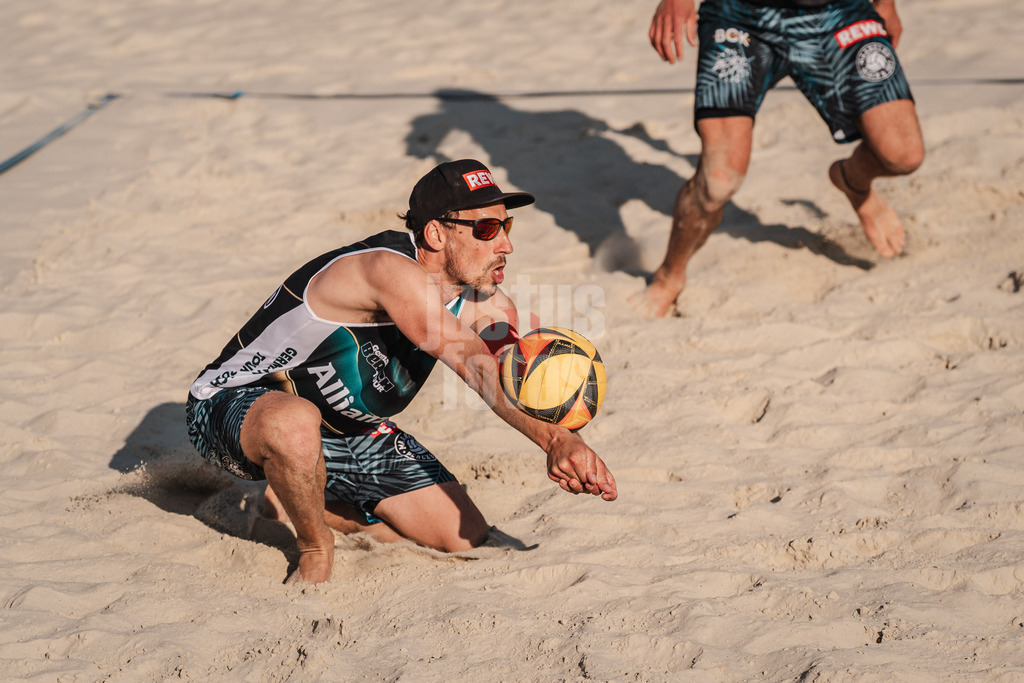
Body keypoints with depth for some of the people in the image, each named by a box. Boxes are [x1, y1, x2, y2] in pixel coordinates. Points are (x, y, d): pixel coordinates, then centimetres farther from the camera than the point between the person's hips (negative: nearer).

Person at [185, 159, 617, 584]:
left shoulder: (488, 305, -7)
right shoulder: (391, 270, -34)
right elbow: (473, 364, -42)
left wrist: (560, 444, -41)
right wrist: (552, 437, -51)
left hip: (347, 430, 8)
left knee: (466, 539, 3)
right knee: (295, 421, -45)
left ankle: (296, 502, 18)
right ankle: (315, 550, -14)